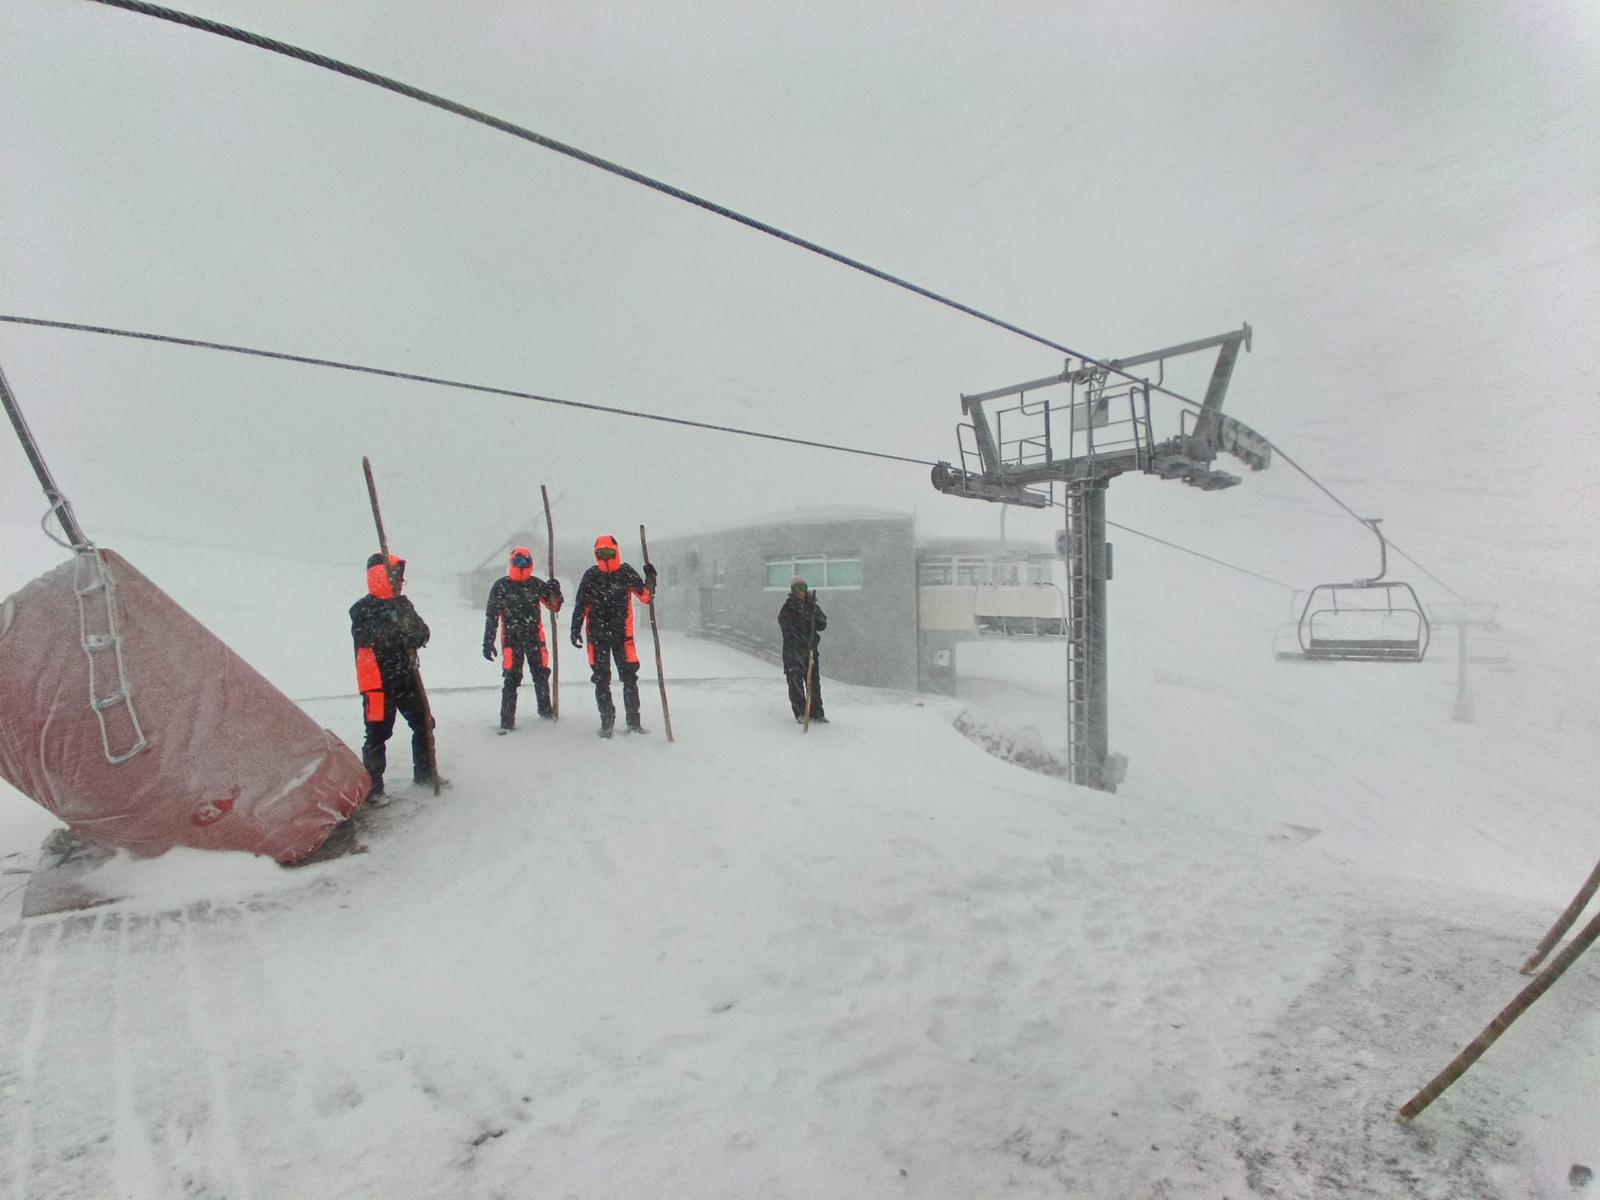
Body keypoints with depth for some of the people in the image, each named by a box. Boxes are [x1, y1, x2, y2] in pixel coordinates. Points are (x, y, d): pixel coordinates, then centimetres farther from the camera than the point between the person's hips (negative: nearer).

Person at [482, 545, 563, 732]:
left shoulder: (536, 584, 5)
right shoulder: (500, 586, 0)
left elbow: (554, 607, 10)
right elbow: (491, 616, 1)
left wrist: (555, 593, -11)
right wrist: (488, 642, -2)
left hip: (535, 636, 3)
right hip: (511, 638, -2)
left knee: (541, 675, 10)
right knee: (512, 679, -8)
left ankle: (545, 710, 30)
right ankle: (507, 720, -1)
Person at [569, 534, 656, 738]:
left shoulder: (626, 573, 3)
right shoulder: (591, 576, 4)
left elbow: (645, 596, 6)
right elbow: (580, 606, 7)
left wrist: (650, 579, -9)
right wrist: (575, 629, 2)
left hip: (622, 633, 0)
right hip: (597, 635, 1)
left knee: (629, 677, 0)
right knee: (601, 679, 4)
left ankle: (633, 721, 10)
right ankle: (606, 721, 14)